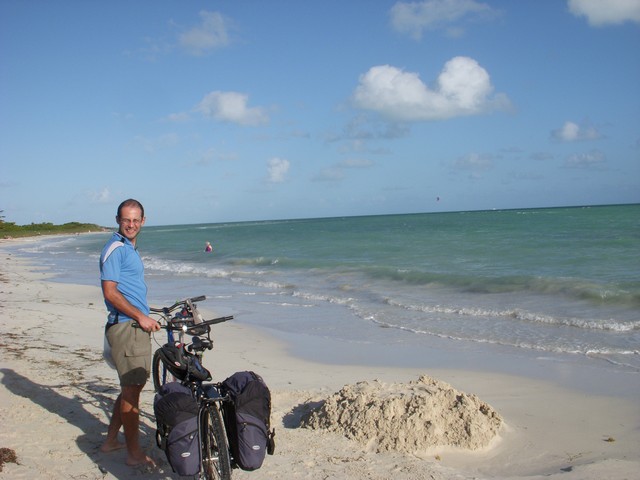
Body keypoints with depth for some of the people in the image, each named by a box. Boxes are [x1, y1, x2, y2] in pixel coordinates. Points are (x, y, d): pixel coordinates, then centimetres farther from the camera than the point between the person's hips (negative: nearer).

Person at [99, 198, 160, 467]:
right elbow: (110, 292, -19)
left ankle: (111, 441, 28)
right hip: (126, 327, -10)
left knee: (131, 386, 16)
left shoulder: (129, 248, 18)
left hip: (137, 326, 10)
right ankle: (134, 454, 2)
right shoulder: (115, 249, -12)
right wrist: (141, 317, -19)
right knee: (132, 389, -5)